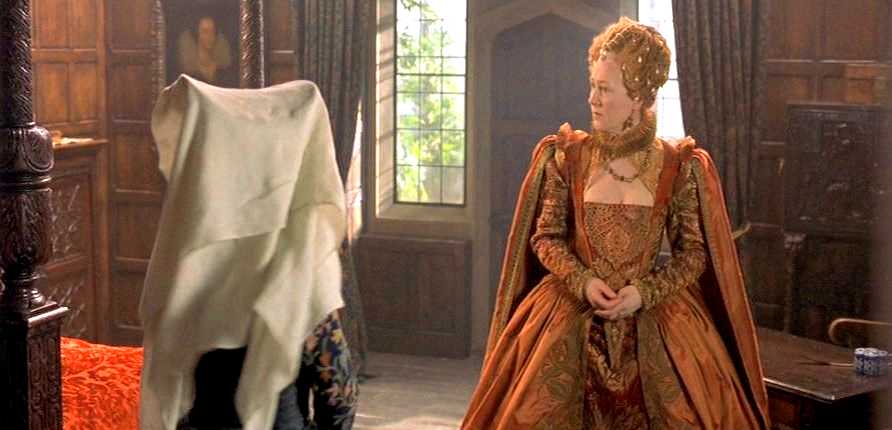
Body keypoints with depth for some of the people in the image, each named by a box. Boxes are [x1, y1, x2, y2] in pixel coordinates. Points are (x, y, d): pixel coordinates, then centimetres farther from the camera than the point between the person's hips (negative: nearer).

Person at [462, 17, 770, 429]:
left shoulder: (679, 167, -4)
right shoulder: (567, 156, 0)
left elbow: (694, 252, 1)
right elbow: (545, 237, 3)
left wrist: (645, 292, -13)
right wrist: (583, 282, -13)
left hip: (655, 323, -1)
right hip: (571, 318, 1)